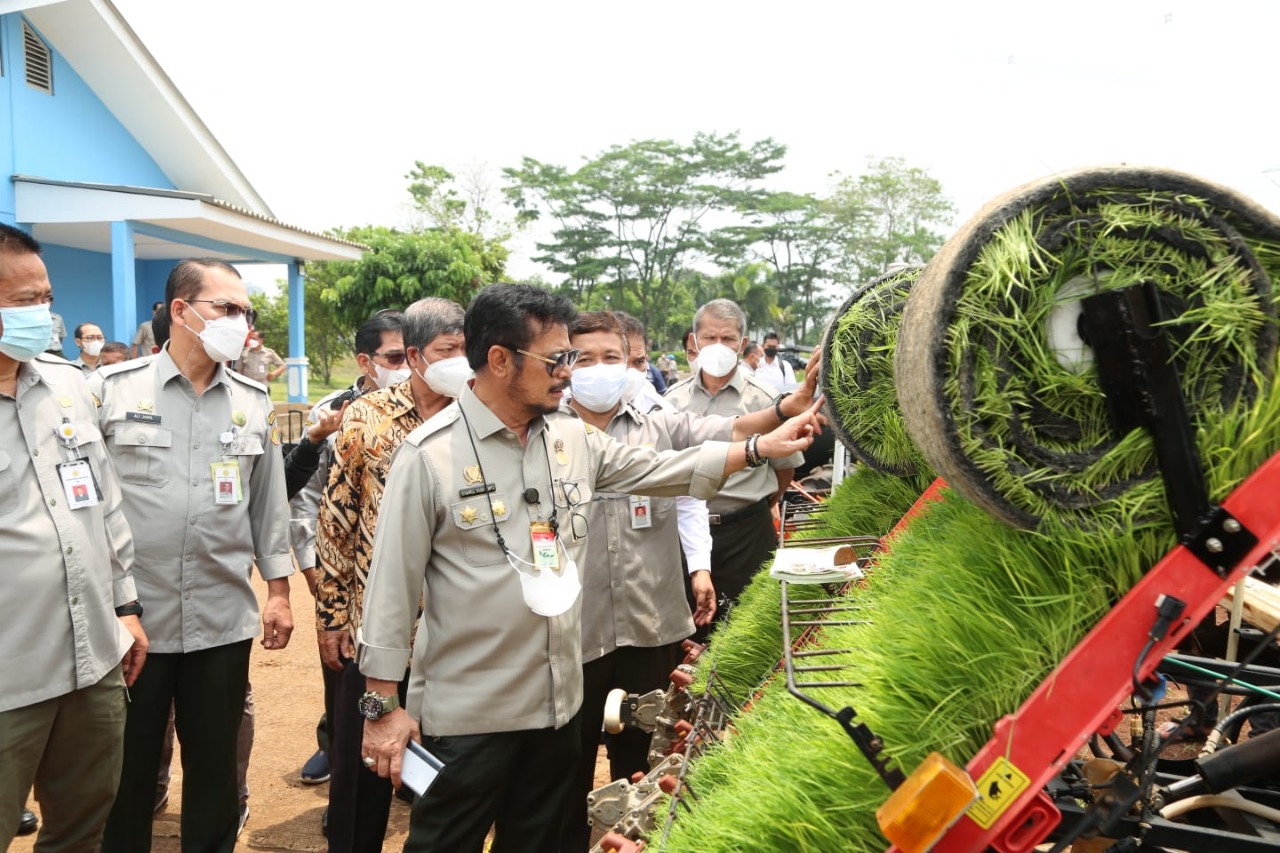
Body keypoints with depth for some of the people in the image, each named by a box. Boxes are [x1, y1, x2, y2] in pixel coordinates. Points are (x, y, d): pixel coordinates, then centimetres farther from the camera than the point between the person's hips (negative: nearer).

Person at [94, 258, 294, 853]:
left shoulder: (254, 403, 6)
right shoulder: (111, 388, -3)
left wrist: (278, 590, 8)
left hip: (223, 619, 2)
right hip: (129, 617, -2)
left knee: (215, 767, 13)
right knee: (125, 770, 11)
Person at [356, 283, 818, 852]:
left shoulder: (573, 437, 4)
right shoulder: (430, 454, -13)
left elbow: (661, 469, 12)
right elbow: (393, 584, -11)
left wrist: (761, 448, 6)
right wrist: (383, 706, -10)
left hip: (557, 698, 6)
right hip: (467, 715, -5)